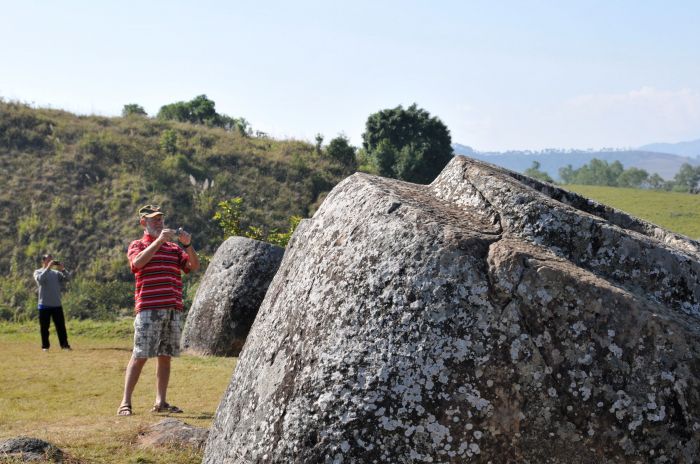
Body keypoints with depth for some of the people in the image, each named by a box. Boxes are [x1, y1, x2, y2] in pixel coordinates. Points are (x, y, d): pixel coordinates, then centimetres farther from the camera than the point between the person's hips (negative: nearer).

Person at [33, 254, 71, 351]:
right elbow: (40, 278, -20)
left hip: (57, 304, 3)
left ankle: (64, 344, 5)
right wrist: (48, 267, -21)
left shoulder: (56, 273, 11)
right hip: (44, 305, -3)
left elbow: (67, 278, -1)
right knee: (44, 327, 1)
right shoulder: (38, 272, 2)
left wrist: (62, 269, -16)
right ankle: (45, 346, 8)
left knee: (61, 326, 2)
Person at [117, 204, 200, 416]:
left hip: (173, 309, 5)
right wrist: (159, 240, -16)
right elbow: (138, 262, -16)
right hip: (149, 309, -5)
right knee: (140, 355, -7)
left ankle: (160, 402, 10)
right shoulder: (138, 245, 7)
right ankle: (125, 402, -5)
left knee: (165, 355, 6)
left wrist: (188, 245, -6)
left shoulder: (174, 247, 19)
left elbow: (194, 266, 9)